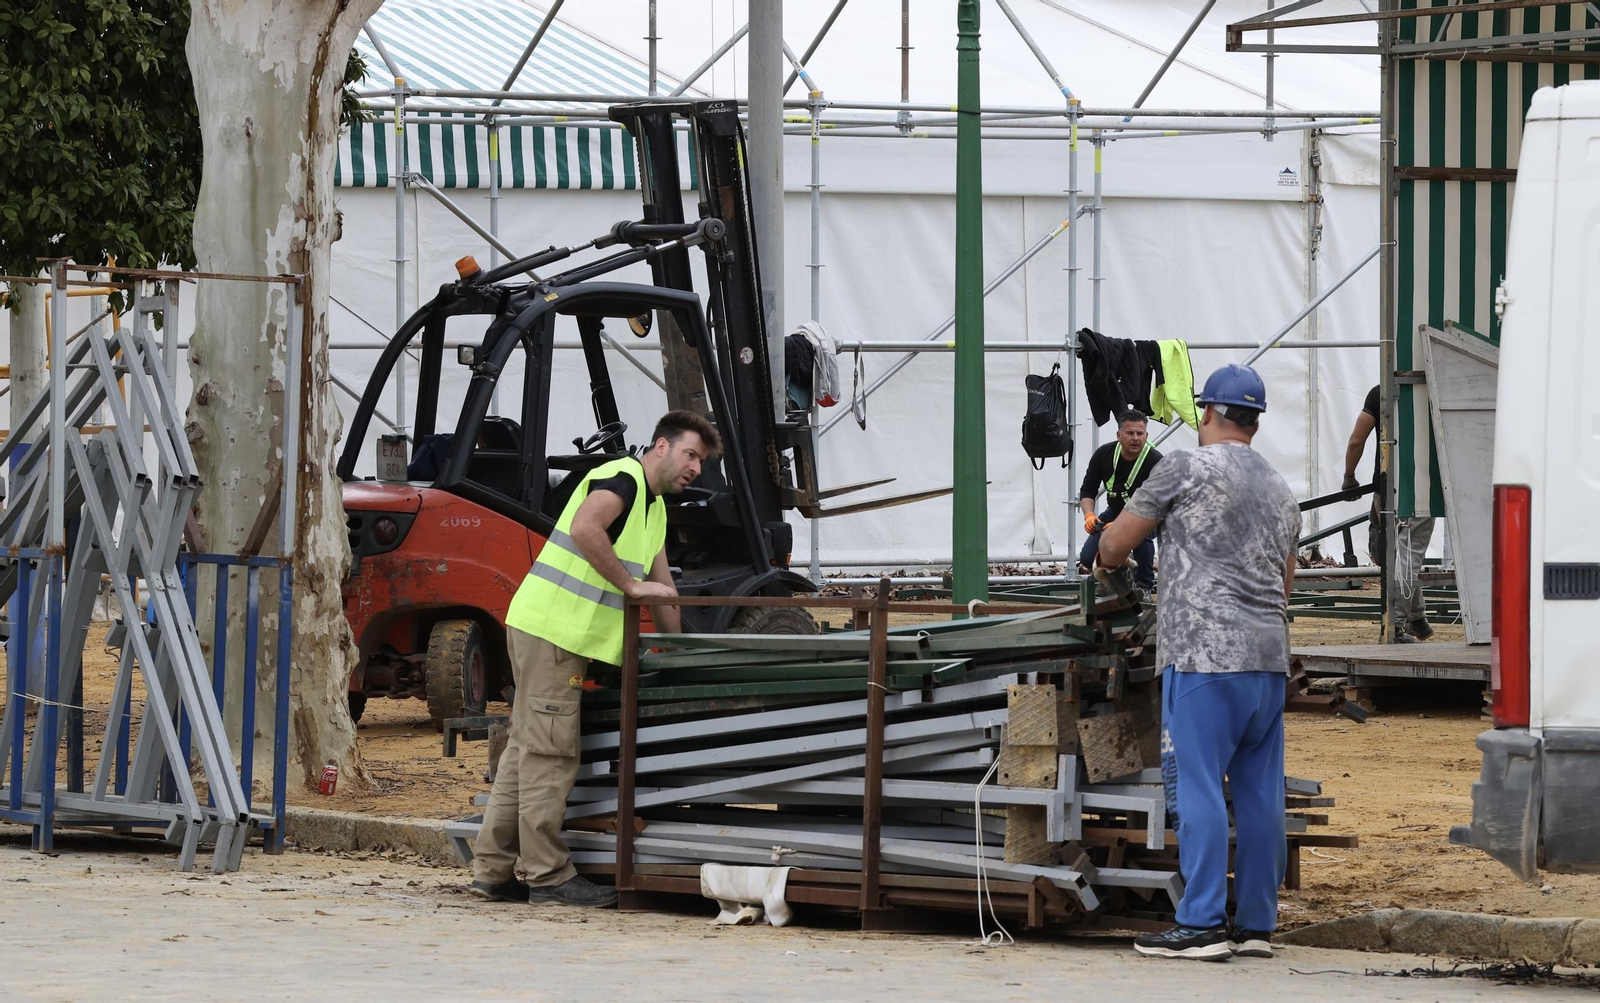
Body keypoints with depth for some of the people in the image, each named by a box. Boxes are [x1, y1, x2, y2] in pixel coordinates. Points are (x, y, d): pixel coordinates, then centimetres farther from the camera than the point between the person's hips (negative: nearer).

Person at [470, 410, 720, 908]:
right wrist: (630, 585, -21)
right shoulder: (622, 479, -11)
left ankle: (494, 868, 14)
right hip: (550, 628, -10)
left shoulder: (654, 507, 21)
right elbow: (584, 528, -31)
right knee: (550, 753, -7)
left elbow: (662, 587, 29)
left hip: (565, 638, 10)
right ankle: (549, 875, -5)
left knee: (527, 749, 11)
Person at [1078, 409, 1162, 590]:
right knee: (1087, 558, -13)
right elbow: (1087, 490, -4)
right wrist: (1089, 515, -25)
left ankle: (1144, 584, -16)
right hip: (1115, 511, 4)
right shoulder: (1104, 455, -14)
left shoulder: (1155, 462, -27)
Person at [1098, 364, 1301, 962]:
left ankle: (1201, 925, -10)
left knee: (1200, 789, -7)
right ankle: (1256, 924, 10)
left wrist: (1108, 561, 28)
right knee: (1260, 793, 7)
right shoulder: (1281, 492, 19)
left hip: (1204, 653, -7)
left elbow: (1115, 543, 6)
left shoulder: (1188, 469, -2)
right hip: (1269, 656, 7)